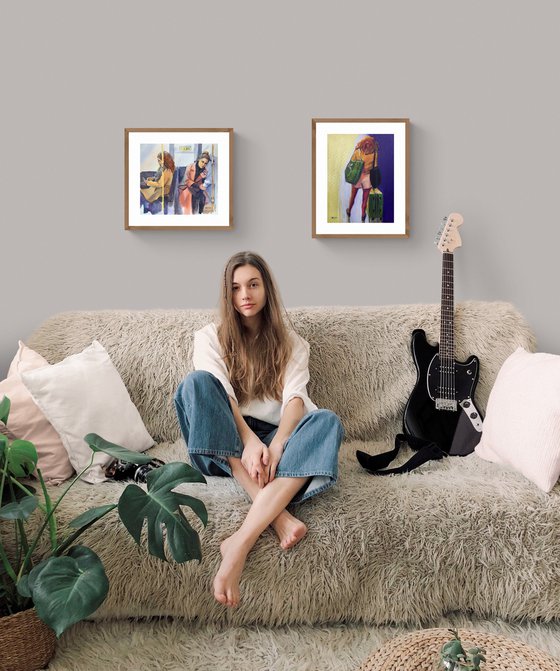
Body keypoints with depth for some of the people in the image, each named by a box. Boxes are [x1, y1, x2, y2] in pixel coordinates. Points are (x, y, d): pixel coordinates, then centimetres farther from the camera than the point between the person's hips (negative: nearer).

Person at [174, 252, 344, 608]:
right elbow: (219, 395, -7)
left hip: (277, 437, 1)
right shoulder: (210, 337, 11)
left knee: (327, 421, -29)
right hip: (227, 445, 0)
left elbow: (294, 397, -4)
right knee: (196, 382, -27)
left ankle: (241, 541, -41)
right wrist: (249, 440, -26)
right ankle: (278, 515, -37)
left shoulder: (290, 341, 14)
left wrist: (276, 445, -25)